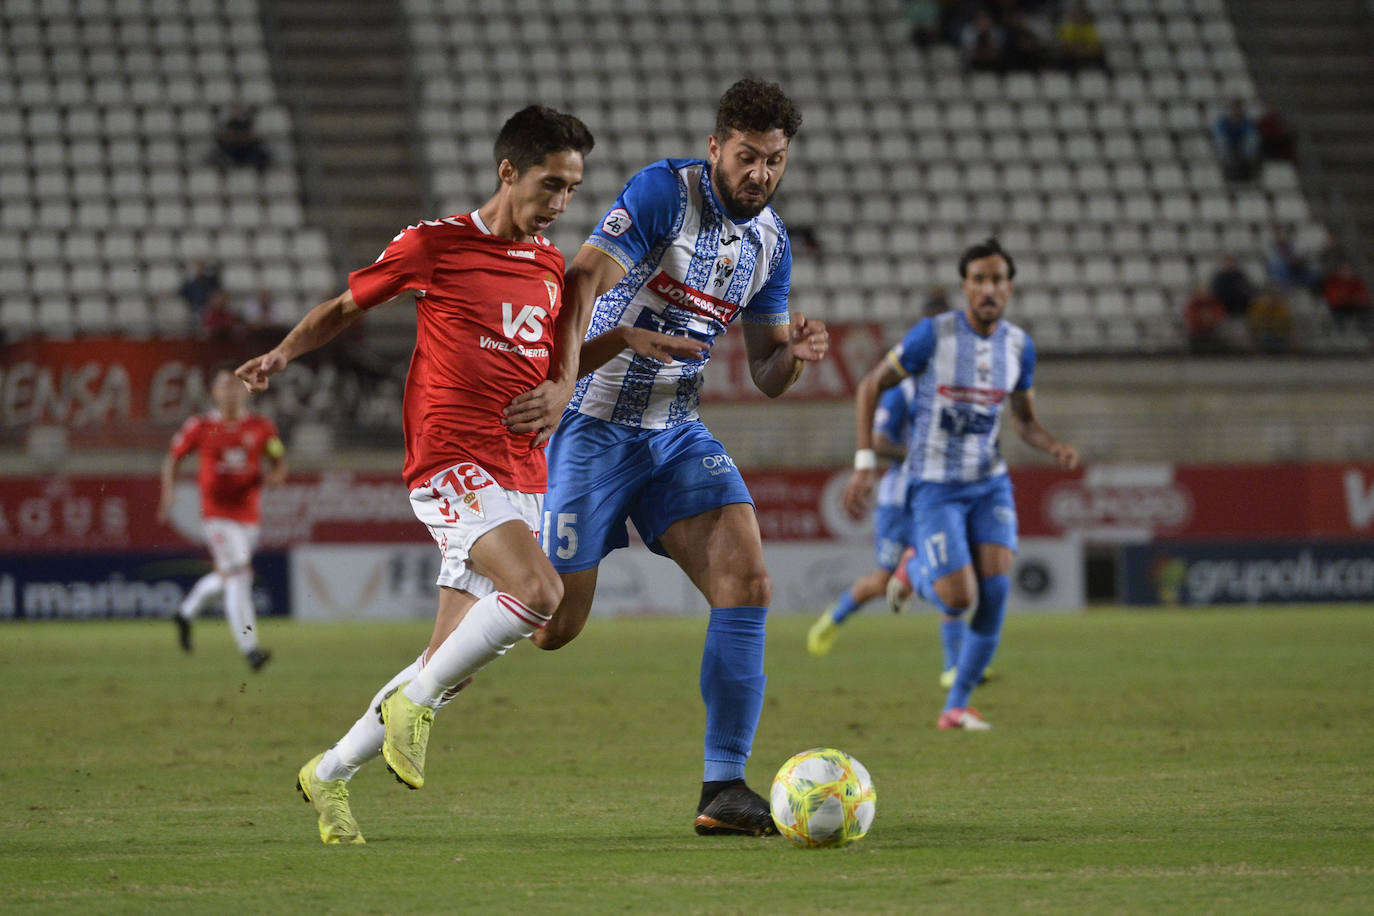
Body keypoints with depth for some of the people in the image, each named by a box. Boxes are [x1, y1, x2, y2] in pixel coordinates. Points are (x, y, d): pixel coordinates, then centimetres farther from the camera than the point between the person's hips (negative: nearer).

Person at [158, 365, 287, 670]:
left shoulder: (262, 427, 4)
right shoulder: (199, 427, -2)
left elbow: (280, 462, 10)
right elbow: (172, 458, 9)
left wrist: (275, 475, -13)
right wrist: (168, 492, -4)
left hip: (249, 514, 5)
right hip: (217, 513, -5)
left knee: (227, 577, 20)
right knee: (237, 576, -18)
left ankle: (186, 613, 47)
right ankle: (249, 648, -23)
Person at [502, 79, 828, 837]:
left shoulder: (770, 243, 7)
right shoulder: (663, 193, -14)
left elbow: (765, 378, 13)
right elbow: (582, 284, -24)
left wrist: (795, 352, -11)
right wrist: (560, 384, -38)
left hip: (677, 433, 6)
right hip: (596, 426, -6)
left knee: (747, 581, -15)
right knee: (551, 625, -6)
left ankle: (724, 788, -13)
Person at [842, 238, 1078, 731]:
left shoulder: (1019, 345, 0)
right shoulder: (933, 334, -14)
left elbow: (1024, 420, 14)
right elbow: (871, 385, -5)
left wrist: (1055, 447, -9)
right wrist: (864, 464, -11)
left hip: (989, 482, 4)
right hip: (933, 487, -4)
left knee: (996, 586, -14)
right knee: (959, 601, -15)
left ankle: (956, 707, 3)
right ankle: (914, 569, 24)